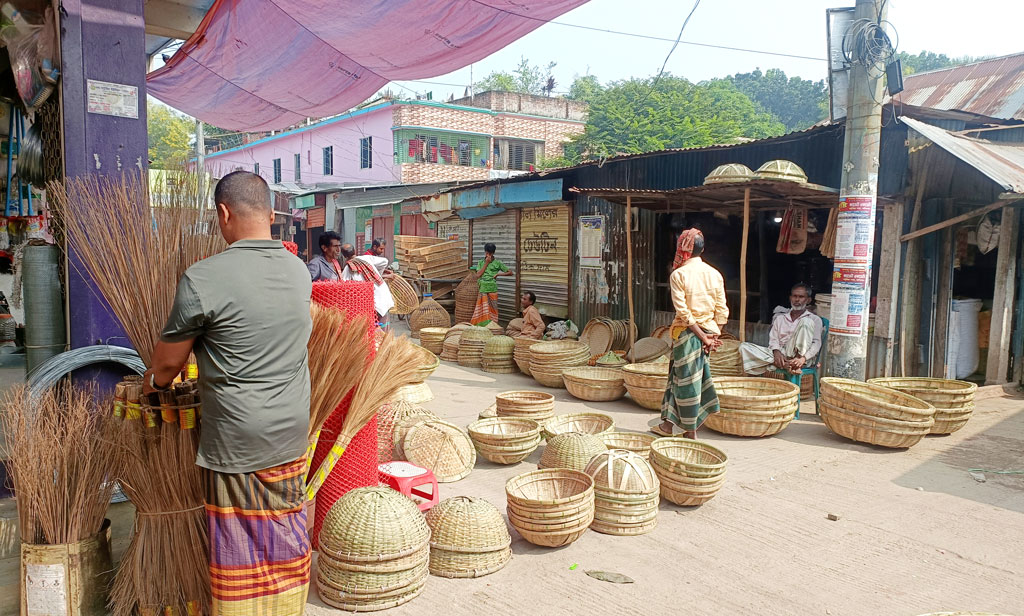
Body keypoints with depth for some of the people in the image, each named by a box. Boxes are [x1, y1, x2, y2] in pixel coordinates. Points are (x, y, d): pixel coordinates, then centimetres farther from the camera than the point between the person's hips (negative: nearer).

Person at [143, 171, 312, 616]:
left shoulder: (203, 279, -17)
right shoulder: (298, 270, 2)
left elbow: (168, 361, -6)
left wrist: (153, 382, 18)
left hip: (237, 441, -5)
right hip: (293, 433, 6)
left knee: (239, 549, 8)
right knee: (287, 541, 17)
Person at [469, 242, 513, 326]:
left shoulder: (497, 263, 5)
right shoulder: (481, 262, 12)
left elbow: (511, 273, 5)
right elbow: (478, 275, -3)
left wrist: (499, 274, -4)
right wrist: (486, 263, -2)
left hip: (492, 290, -2)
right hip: (482, 290, 2)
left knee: (491, 310, -1)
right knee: (482, 310, 0)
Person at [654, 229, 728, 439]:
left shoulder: (678, 275, -10)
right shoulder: (714, 274, 4)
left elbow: (683, 312, -15)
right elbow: (722, 310, 1)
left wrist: (703, 336, -11)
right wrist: (713, 336, 3)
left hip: (687, 332, -5)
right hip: (708, 329, 5)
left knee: (686, 379, 5)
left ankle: (691, 431, 14)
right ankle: (668, 423, 21)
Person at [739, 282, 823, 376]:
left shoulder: (814, 319, 12)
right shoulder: (780, 318, 23)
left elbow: (816, 343, 0)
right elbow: (773, 339, 12)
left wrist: (803, 358, -21)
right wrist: (776, 352, -13)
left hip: (798, 356, -3)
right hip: (780, 355, 3)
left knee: (806, 322, -24)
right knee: (744, 347, -18)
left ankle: (795, 364, -31)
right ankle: (784, 364, -32)